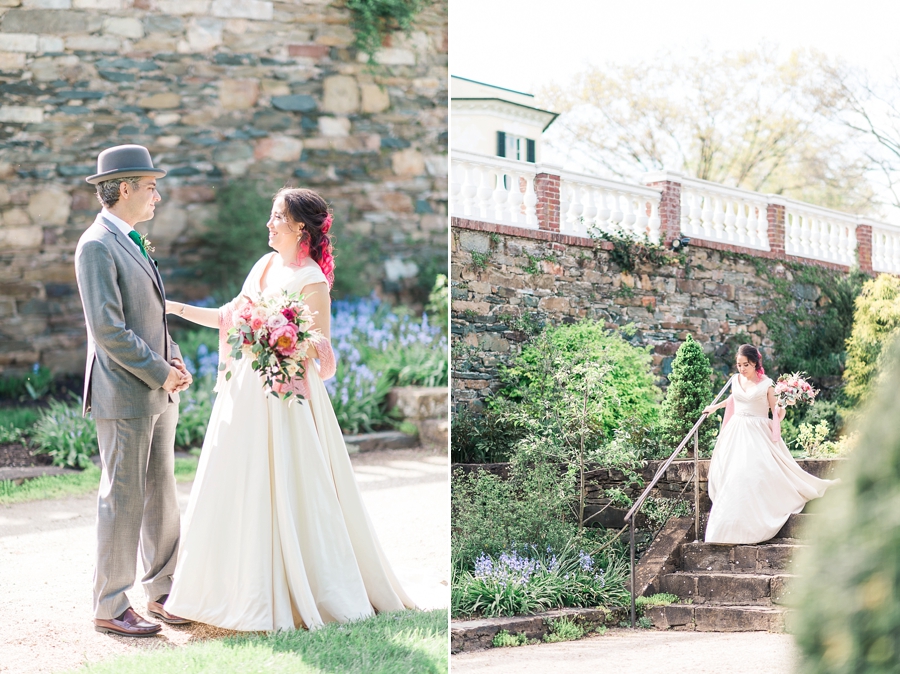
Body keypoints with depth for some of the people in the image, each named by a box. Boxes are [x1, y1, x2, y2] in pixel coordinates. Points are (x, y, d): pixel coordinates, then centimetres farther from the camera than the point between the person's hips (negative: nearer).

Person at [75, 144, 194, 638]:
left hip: (158, 393, 9)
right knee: (123, 499, -3)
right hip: (123, 394, -9)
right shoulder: (97, 246, -14)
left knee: (161, 494, 13)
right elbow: (107, 328, -20)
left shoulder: (133, 243, 16)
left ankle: (163, 594, 23)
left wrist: (173, 360, 7)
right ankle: (109, 608, 7)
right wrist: (159, 373, -15)